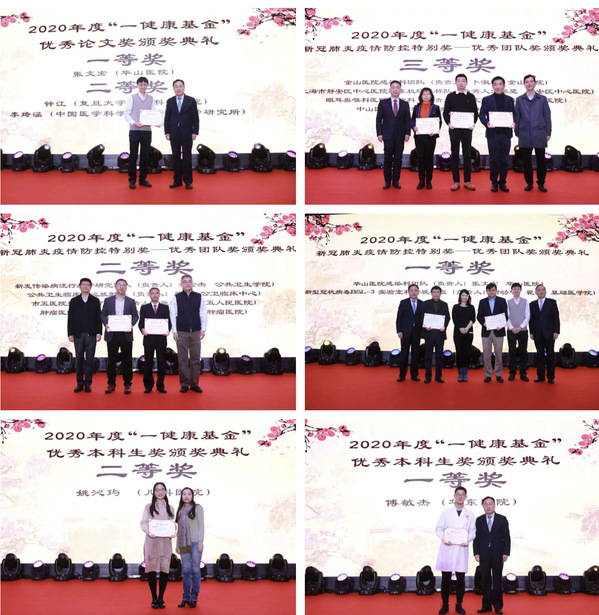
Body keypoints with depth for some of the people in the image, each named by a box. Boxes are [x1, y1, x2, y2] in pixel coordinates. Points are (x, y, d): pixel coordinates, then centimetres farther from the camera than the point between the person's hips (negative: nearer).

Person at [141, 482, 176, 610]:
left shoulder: (170, 508, 15)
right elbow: (143, 523, 1)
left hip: (165, 541, 2)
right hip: (152, 541, -2)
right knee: (152, 569, -5)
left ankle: (161, 598, 7)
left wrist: (173, 533, -7)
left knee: (164, 570, -3)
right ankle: (154, 599, 4)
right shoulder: (149, 507, 8)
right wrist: (148, 531, -19)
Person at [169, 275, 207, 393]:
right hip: (181, 332, -1)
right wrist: (174, 331, -4)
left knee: (196, 358, 2)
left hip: (196, 332, 1)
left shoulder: (198, 297, 7)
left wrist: (203, 329, 0)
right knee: (183, 359, 0)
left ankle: (194, 384, 9)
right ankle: (184, 384, 6)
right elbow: (173, 315, 2)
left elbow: (203, 314, 7)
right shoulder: (176, 298, 3)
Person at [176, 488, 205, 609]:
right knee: (186, 570, 3)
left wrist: (200, 543, -9)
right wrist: (177, 544, 11)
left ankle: (194, 598, 1)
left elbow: (201, 526, -2)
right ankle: (186, 598, 7)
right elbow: (178, 528, 17)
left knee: (195, 569, -3)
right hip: (184, 544, 4)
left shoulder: (197, 508, 3)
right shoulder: (180, 510, 15)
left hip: (195, 542, -4)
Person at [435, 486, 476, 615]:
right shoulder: (446, 512, 10)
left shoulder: (470, 514, 13)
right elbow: (439, 528, 6)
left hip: (461, 548, 0)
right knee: (445, 578, 2)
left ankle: (459, 605, 11)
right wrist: (443, 538, -13)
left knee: (461, 579, 1)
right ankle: (445, 604, 10)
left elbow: (472, 531, 7)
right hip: (447, 547, 0)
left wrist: (467, 540, -13)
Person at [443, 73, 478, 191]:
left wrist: (473, 123, -9)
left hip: (467, 129, 1)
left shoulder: (471, 97, 8)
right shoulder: (450, 96, 6)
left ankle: (467, 181, 7)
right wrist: (448, 123, -12)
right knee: (455, 155, 2)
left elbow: (475, 112, 8)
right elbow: (445, 112, 5)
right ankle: (456, 181, 5)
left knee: (467, 154, 3)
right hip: (454, 129, 0)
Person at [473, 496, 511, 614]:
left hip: (497, 555, -1)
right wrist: (476, 553, -3)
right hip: (484, 555, 1)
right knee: (485, 580, 3)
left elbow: (507, 537, 2)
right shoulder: (479, 520, 7)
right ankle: (486, 605, 8)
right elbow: (476, 537, 6)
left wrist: (506, 553, -6)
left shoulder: (502, 519, 3)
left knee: (497, 580, 3)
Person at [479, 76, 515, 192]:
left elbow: (513, 115, 9)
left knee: (504, 160, 3)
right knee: (493, 159, 2)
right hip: (492, 133, -1)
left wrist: (513, 123, -12)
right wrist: (487, 123, -17)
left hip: (505, 133, 1)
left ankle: (502, 182, 11)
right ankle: (494, 183, 10)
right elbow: (481, 115, 1)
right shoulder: (487, 100, 7)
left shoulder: (510, 100, 11)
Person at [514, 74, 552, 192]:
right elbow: (517, 117, 10)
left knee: (541, 160, 1)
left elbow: (547, 116, 7)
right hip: (525, 135, 1)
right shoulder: (519, 100, 9)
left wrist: (548, 133, 3)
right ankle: (529, 182, 12)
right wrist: (517, 133, 6)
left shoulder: (542, 99, 7)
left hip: (539, 134, 0)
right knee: (526, 160, 3)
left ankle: (541, 182, 11)